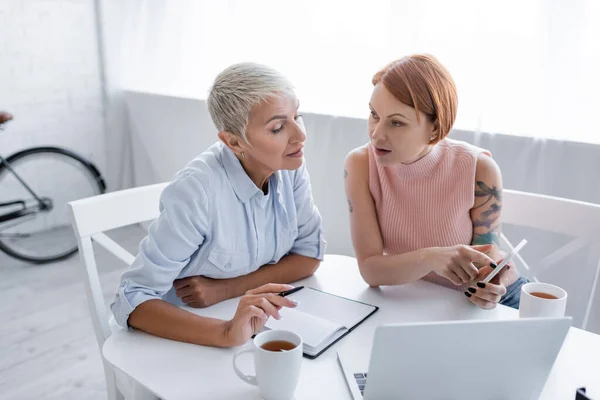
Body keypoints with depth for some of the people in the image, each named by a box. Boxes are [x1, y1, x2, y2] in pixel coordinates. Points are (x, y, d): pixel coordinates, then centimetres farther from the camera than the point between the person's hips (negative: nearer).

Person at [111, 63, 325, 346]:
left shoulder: (290, 166, -12)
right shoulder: (196, 190, -26)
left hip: (261, 328, 3)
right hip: (191, 339, -3)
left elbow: (310, 254, -6)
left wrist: (226, 288, -18)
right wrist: (226, 333, -38)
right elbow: (132, 300, -24)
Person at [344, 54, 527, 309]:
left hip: (489, 302, 2)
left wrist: (487, 288, -31)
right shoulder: (360, 165, -18)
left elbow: (486, 259, -10)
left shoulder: (479, 169, -20)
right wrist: (430, 258, -37)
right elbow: (370, 269, -21)